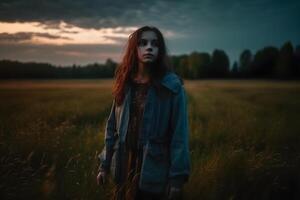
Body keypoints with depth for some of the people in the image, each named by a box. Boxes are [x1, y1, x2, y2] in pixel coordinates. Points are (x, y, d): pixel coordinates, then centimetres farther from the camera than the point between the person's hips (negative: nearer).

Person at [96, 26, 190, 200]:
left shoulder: (172, 86, -10)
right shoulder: (125, 84, 4)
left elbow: (179, 134, -12)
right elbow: (112, 127, 8)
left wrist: (177, 177, -16)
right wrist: (104, 165, 6)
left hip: (155, 171, -4)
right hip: (125, 168, 4)